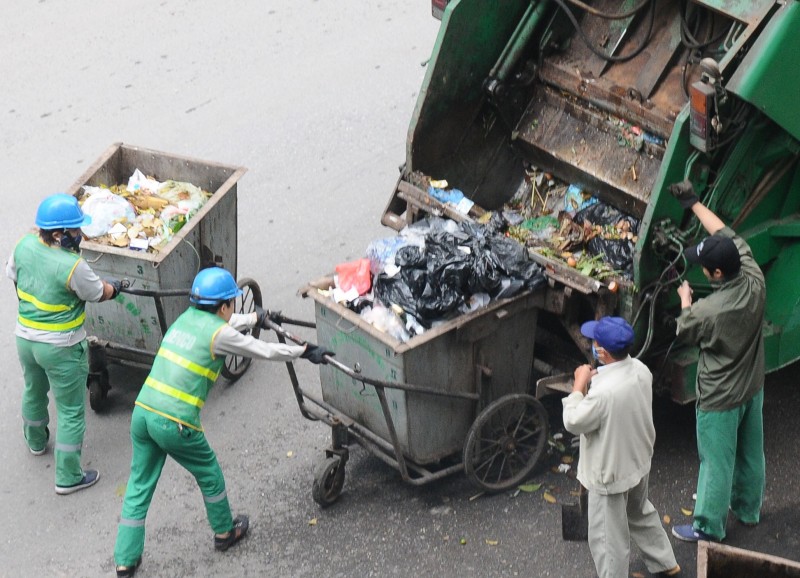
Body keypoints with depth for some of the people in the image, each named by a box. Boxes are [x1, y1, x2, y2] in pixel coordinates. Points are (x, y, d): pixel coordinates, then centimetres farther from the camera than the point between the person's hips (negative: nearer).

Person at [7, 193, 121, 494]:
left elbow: (11, 272, 9)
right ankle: (68, 477, 15)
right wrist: (113, 288, 9)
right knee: (71, 412, 8)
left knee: (34, 392, 32)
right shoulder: (73, 267, -30)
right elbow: (98, 294, -12)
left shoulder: (25, 246, -11)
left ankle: (36, 441, 58)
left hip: (25, 339, 7)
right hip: (61, 348, -7)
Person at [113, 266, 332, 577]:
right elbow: (266, 350, 0)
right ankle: (224, 532, 40)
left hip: (142, 412, 6)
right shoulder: (219, 333, -8)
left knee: (139, 487, 14)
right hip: (175, 423, -6)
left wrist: (257, 317, 48)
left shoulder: (187, 317, 13)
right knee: (209, 474, 20)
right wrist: (306, 351, 13)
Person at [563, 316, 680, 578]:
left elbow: (573, 423, -21)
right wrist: (596, 381, -4)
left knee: (608, 537, 11)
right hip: (639, 462, 9)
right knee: (641, 514, 33)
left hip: (610, 473, -9)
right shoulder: (640, 370, -11)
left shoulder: (603, 392, -36)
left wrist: (580, 385, -12)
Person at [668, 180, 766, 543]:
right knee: (750, 453, 24)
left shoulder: (705, 311, -34)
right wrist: (694, 204, 2)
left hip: (719, 399, -7)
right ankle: (748, 509, 45)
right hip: (753, 388, 7)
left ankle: (708, 528, 27)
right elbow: (728, 236, -4)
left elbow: (684, 333, -9)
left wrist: (684, 298, 8)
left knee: (716, 463, 10)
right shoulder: (755, 284, -17)